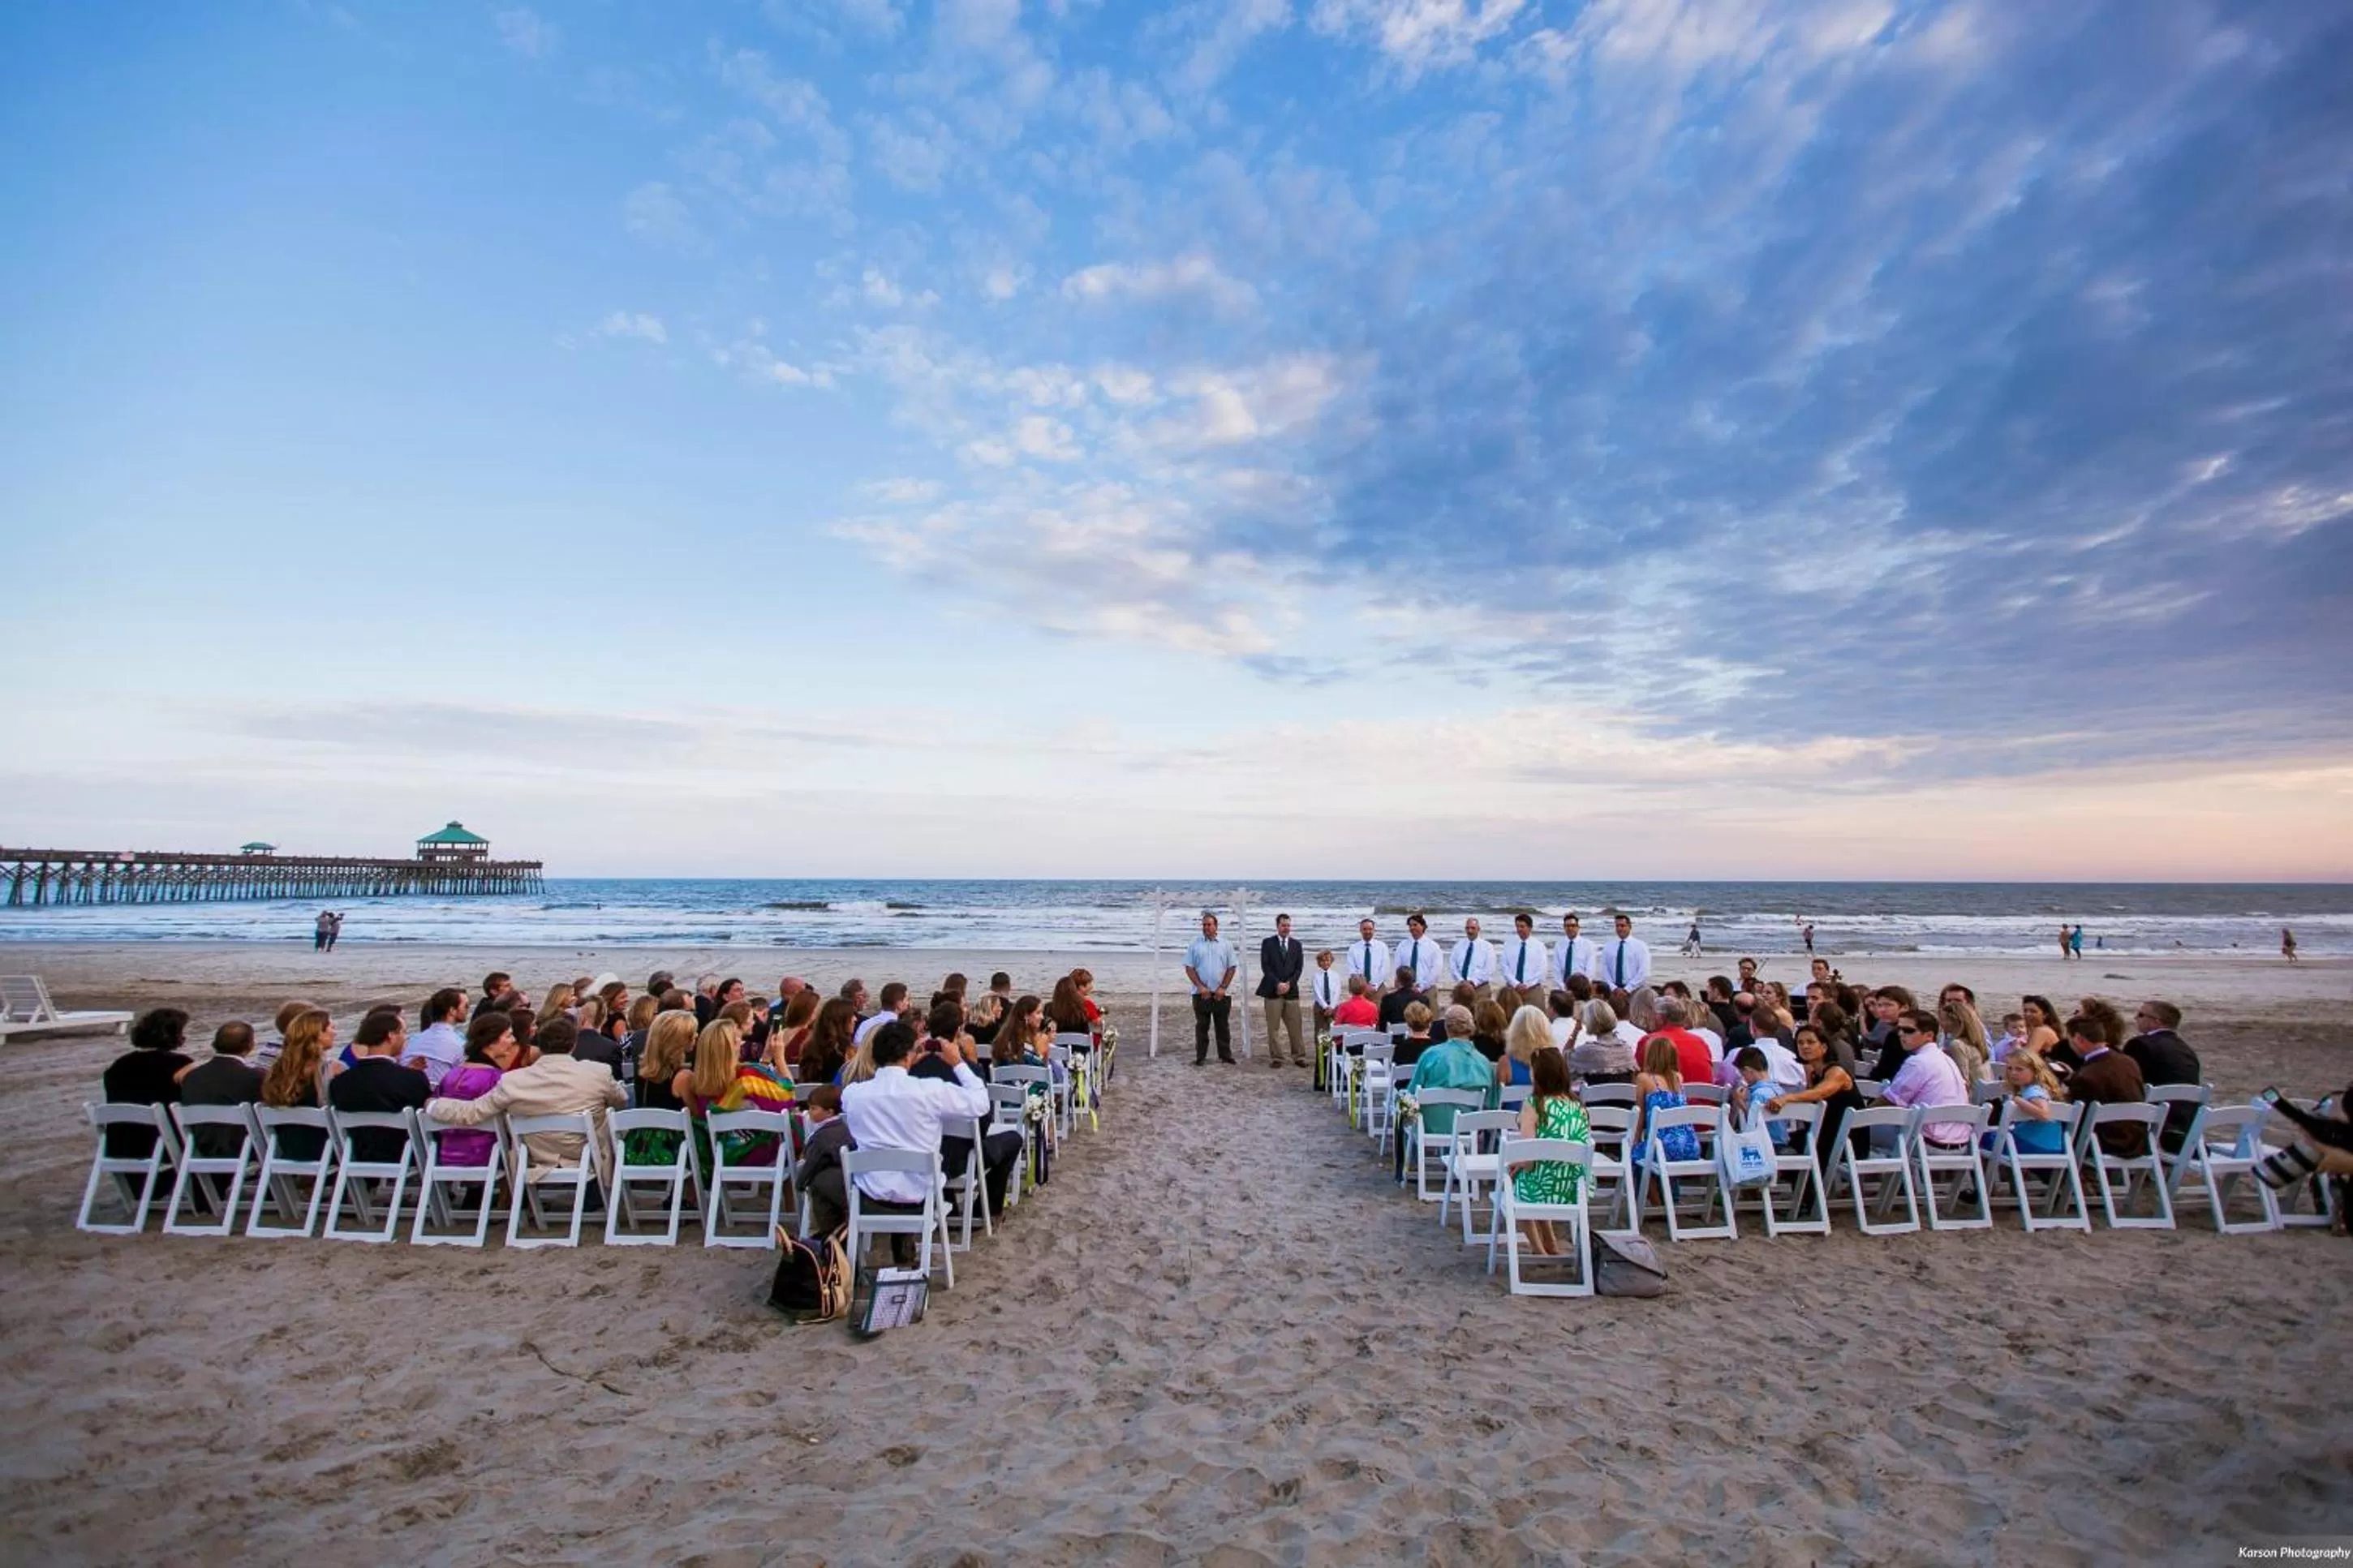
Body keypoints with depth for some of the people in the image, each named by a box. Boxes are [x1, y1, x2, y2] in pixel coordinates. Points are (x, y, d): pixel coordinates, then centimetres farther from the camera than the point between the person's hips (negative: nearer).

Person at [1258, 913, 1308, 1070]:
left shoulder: (1296, 944, 12)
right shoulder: (1268, 943, 4)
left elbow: (1299, 967, 7)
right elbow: (1265, 966, -3)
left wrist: (1289, 983, -7)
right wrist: (1277, 984, -12)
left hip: (1291, 990, 2)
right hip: (1272, 990, -2)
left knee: (1295, 1026, 2)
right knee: (1273, 1027, 1)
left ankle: (1299, 1057, 9)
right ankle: (1275, 1058, 7)